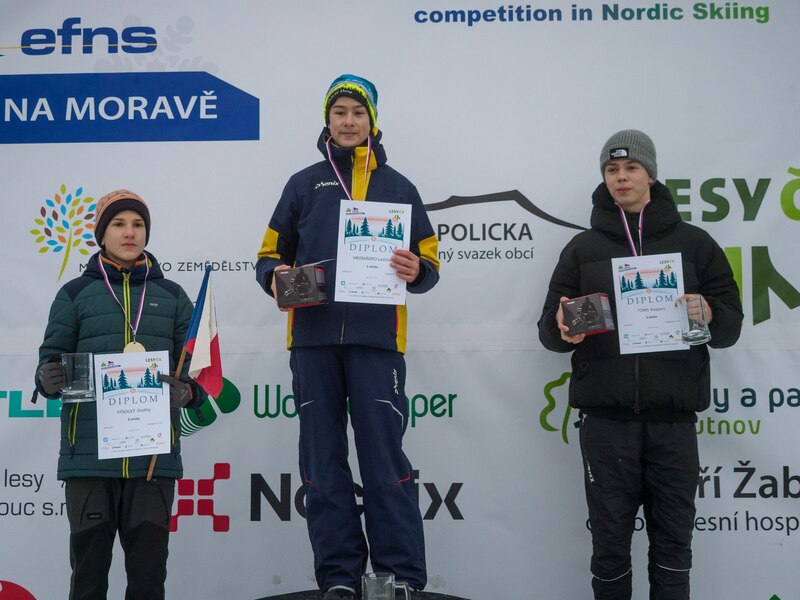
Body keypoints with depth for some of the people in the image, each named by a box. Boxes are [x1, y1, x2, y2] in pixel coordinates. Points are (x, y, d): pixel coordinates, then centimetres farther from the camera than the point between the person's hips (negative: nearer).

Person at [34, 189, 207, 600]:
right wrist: (49, 380, -17)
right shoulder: (75, 294, 9)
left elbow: (197, 368, 11)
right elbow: (52, 358, 6)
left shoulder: (172, 296, 13)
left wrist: (187, 392, -12)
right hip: (89, 453, -1)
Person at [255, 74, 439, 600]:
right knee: (323, 462, 3)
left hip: (375, 339, -2)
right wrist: (275, 276, -7)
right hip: (313, 339, 2)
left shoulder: (398, 187, 14)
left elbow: (429, 262, 10)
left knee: (385, 461, -5)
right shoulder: (304, 184, 15)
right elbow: (271, 254, 15)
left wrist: (416, 271, -13)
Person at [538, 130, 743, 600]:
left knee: (673, 540, 5)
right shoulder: (584, 248, 11)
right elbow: (550, 328, 8)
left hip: (673, 418, 0)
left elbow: (731, 326, 7)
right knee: (610, 540, 5)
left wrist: (709, 316, -16)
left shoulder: (693, 243, 10)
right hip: (606, 418, 0)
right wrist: (562, 328, -16)